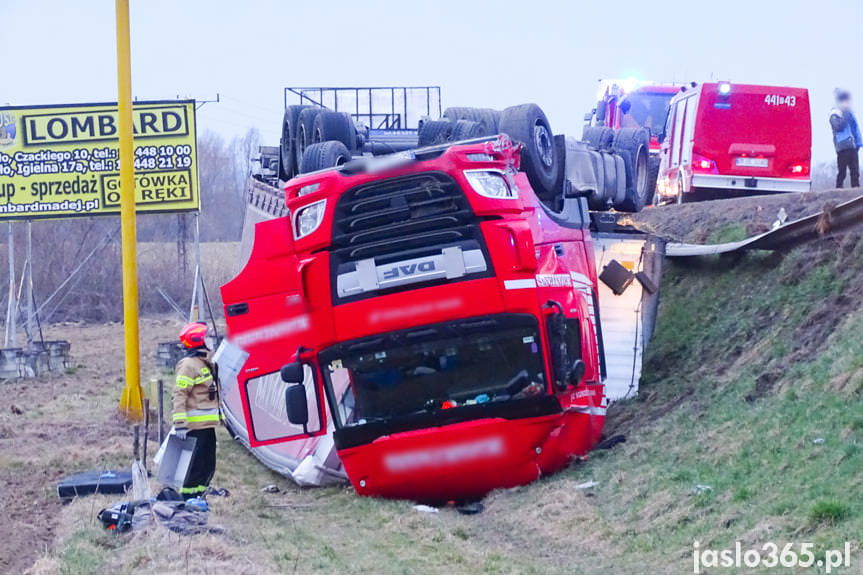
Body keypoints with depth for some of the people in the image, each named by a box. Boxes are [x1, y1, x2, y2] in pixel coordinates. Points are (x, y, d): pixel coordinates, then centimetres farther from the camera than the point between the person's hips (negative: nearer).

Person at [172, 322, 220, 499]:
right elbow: (179, 395, -19)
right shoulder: (189, 365, -13)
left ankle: (198, 497, 23)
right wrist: (180, 424, -25)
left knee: (208, 467, 14)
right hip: (195, 426, -10)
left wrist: (220, 415, 26)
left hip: (208, 425, 10)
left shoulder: (206, 363, 17)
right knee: (195, 466, -7)